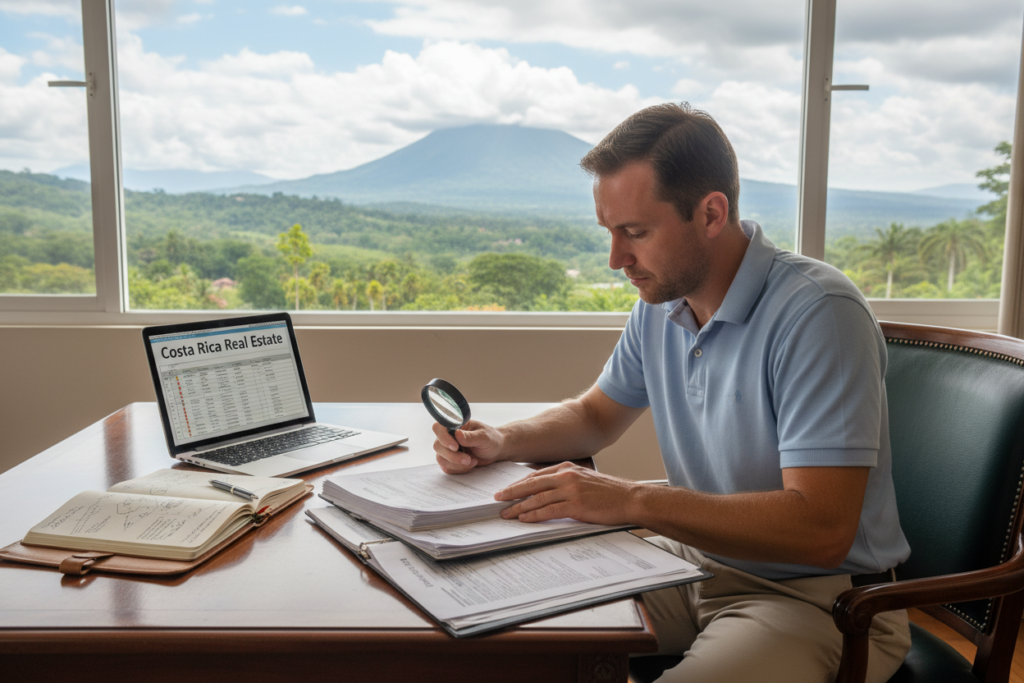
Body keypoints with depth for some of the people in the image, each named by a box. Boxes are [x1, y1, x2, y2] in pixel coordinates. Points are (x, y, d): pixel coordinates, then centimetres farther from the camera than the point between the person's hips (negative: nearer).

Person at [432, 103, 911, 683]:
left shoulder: (817, 313, -23)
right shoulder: (661, 302, 1)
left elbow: (820, 530, -29)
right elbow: (597, 415, 18)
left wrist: (635, 501, -32)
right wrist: (502, 442, -2)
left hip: (817, 595, -6)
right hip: (696, 560, 7)